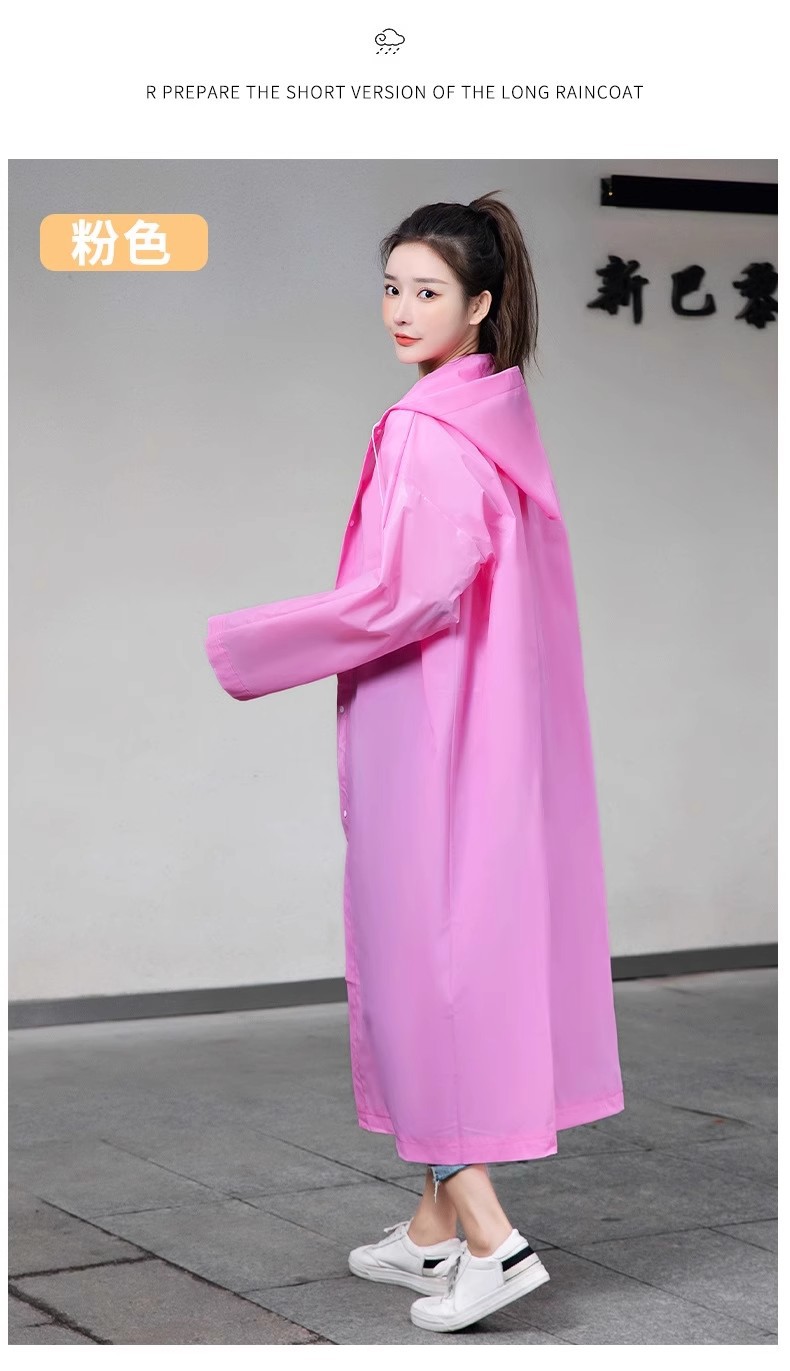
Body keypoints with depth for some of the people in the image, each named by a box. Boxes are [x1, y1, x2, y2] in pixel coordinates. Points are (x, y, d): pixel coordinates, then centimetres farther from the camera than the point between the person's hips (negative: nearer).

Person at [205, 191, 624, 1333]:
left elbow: (400, 598, -20)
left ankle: (488, 1239, -1)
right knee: (468, 957, 12)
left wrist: (244, 646, -12)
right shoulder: (503, 414, 12)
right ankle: (437, 1225, 22)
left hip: (431, 735, -9)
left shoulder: (429, 433, -17)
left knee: (422, 954, -2)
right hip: (493, 727, 9)